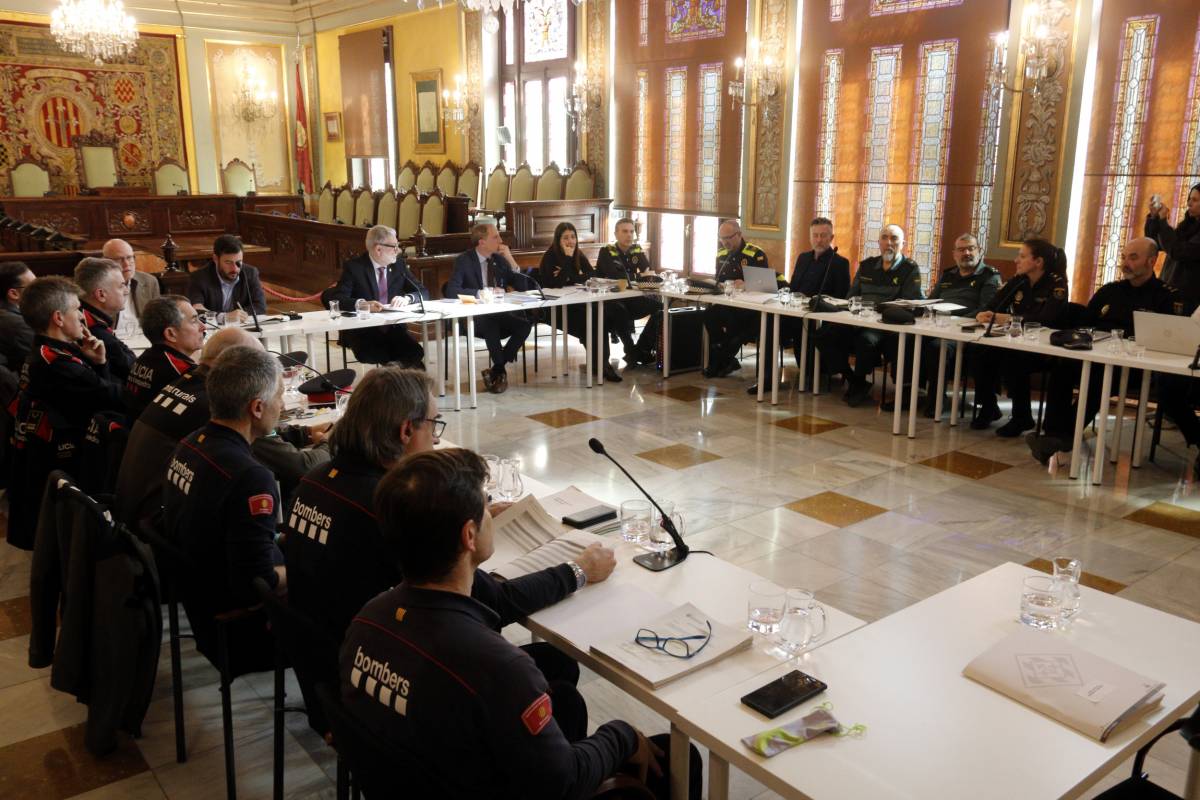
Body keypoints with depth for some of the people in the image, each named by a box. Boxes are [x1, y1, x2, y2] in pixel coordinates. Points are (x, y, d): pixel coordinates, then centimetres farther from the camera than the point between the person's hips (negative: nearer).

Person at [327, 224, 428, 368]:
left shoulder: (399, 264, 8)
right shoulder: (353, 266, -4)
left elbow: (423, 292, 6)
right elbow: (337, 298, -13)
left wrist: (407, 298, -17)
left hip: (394, 329, 3)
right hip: (362, 331, -3)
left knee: (417, 355, -26)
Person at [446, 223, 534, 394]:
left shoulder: (499, 259, 10)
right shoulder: (464, 260, -2)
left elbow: (522, 286, 8)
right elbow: (451, 291, -15)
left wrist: (511, 260, -5)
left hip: (500, 315, 4)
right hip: (475, 318, -4)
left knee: (525, 323, -24)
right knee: (491, 321, -37)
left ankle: (496, 371, -13)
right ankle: (501, 370, -17)